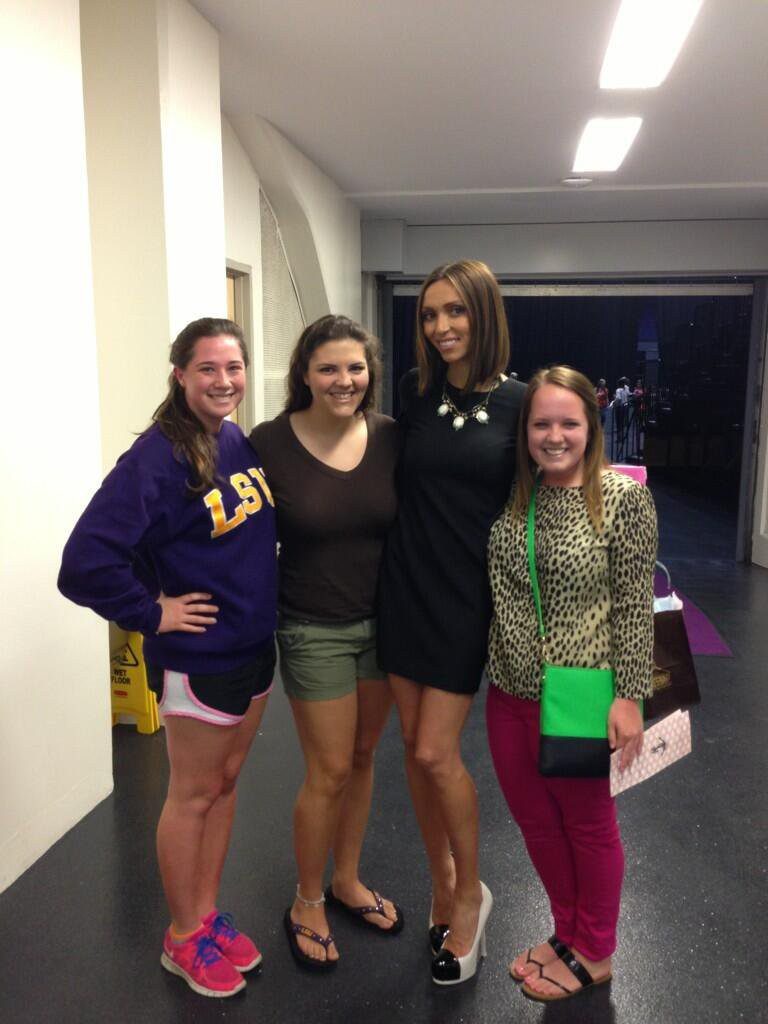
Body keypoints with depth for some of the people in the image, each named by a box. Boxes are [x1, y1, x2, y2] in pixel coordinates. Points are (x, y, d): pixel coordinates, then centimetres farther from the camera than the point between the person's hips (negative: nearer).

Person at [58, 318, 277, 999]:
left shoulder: (243, 445, 1)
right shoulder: (158, 458, -21)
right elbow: (86, 562, -28)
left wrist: (263, 598, 10)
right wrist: (151, 613, -19)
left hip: (255, 647, 7)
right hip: (198, 657, -7)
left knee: (226, 782, 19)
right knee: (193, 796, 10)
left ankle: (207, 915, 37)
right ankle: (184, 939, 31)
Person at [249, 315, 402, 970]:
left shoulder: (391, 437, -4)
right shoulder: (270, 443, -13)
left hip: (383, 621, 4)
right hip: (314, 631, -4)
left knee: (362, 757, 18)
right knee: (329, 771, 5)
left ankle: (347, 880, 40)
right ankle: (307, 903, 30)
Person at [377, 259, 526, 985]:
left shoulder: (517, 403, -5)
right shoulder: (415, 392, 1)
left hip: (468, 596, -3)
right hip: (405, 587, 3)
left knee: (436, 752, -4)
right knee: (414, 746, 11)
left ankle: (470, 893, 23)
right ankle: (443, 886, 33)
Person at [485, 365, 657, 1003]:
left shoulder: (624, 498, -12)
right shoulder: (512, 499, 2)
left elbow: (635, 607, -11)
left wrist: (629, 697, -13)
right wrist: (496, 670, 7)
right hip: (509, 694, 5)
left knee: (587, 825, 15)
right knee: (536, 821, 19)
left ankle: (595, 953, 38)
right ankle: (568, 933, 43)